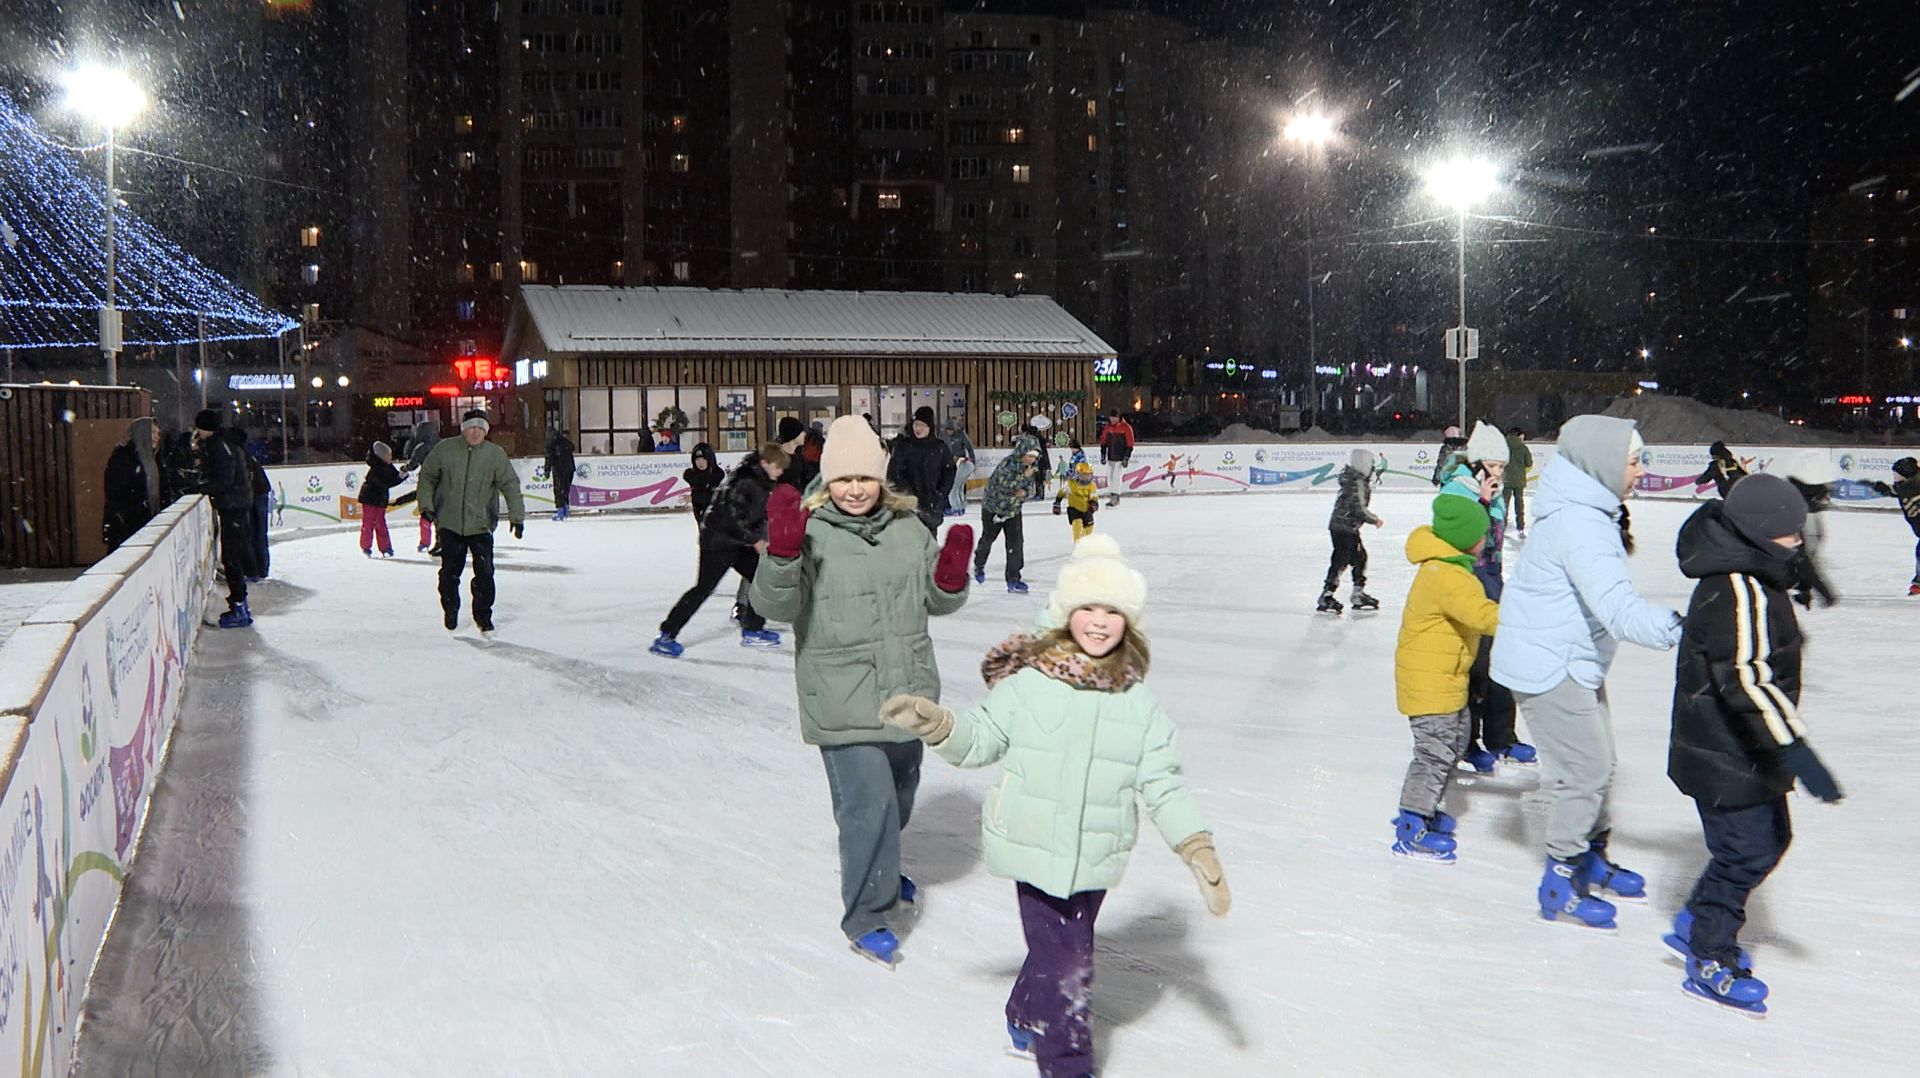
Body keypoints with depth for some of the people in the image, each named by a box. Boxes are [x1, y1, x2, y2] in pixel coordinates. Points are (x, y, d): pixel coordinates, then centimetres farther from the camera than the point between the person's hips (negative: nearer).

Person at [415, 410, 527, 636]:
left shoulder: (495, 454, -2)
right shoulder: (445, 450, -1)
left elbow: (510, 485, -1)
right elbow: (427, 476, 10)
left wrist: (517, 515, -7)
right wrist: (426, 504, 1)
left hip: (481, 525, 0)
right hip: (449, 524, 1)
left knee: (485, 574, -4)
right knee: (450, 572, 8)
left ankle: (483, 617, 13)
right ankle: (450, 612, 30)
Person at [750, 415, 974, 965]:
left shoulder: (907, 527, 4)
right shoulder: (811, 532, -10)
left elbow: (938, 600, 11)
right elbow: (775, 604, -21)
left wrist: (952, 573, -11)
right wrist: (782, 552, -38)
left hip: (906, 694, 6)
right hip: (842, 705, -6)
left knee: (898, 796, 24)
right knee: (869, 805, -9)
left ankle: (878, 872, 52)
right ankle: (865, 917, 9)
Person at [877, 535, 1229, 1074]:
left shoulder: (1141, 703, 0)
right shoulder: (1026, 685, -8)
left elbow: (1165, 784, 2)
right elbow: (981, 739, -1)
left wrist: (1198, 849, -4)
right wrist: (933, 722, -19)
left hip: (1095, 860, 3)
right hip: (1034, 851, -3)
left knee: (1068, 949, 17)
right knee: (1062, 959, -2)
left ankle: (1026, 1021, 45)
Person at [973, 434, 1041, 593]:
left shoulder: (1029, 467, -7)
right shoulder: (1008, 464, -28)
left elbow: (1030, 487, 3)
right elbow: (1004, 485, -36)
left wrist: (1024, 492, -20)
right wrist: (1024, 476, -37)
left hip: (1013, 509, 5)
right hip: (993, 506, -5)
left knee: (1016, 541, -8)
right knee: (988, 538, 15)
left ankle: (1013, 578, -4)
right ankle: (979, 565, 44)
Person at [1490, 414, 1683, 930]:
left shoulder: (1590, 512, 7)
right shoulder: (1579, 526, -28)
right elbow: (1621, 609, -39)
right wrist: (1683, 628, -47)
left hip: (1574, 660, 11)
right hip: (1549, 668, -11)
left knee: (1598, 763, 19)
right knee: (1584, 770, -4)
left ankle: (1592, 859, 36)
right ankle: (1560, 887, 8)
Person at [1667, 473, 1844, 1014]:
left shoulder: (1745, 578, 9)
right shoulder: (1742, 591, -25)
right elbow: (1747, 679, -34)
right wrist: (1794, 746, -37)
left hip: (1740, 750, 11)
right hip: (1727, 759, -11)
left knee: (1770, 837, 21)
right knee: (1748, 851, -1)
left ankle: (1696, 923, 33)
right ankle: (1710, 963, 14)